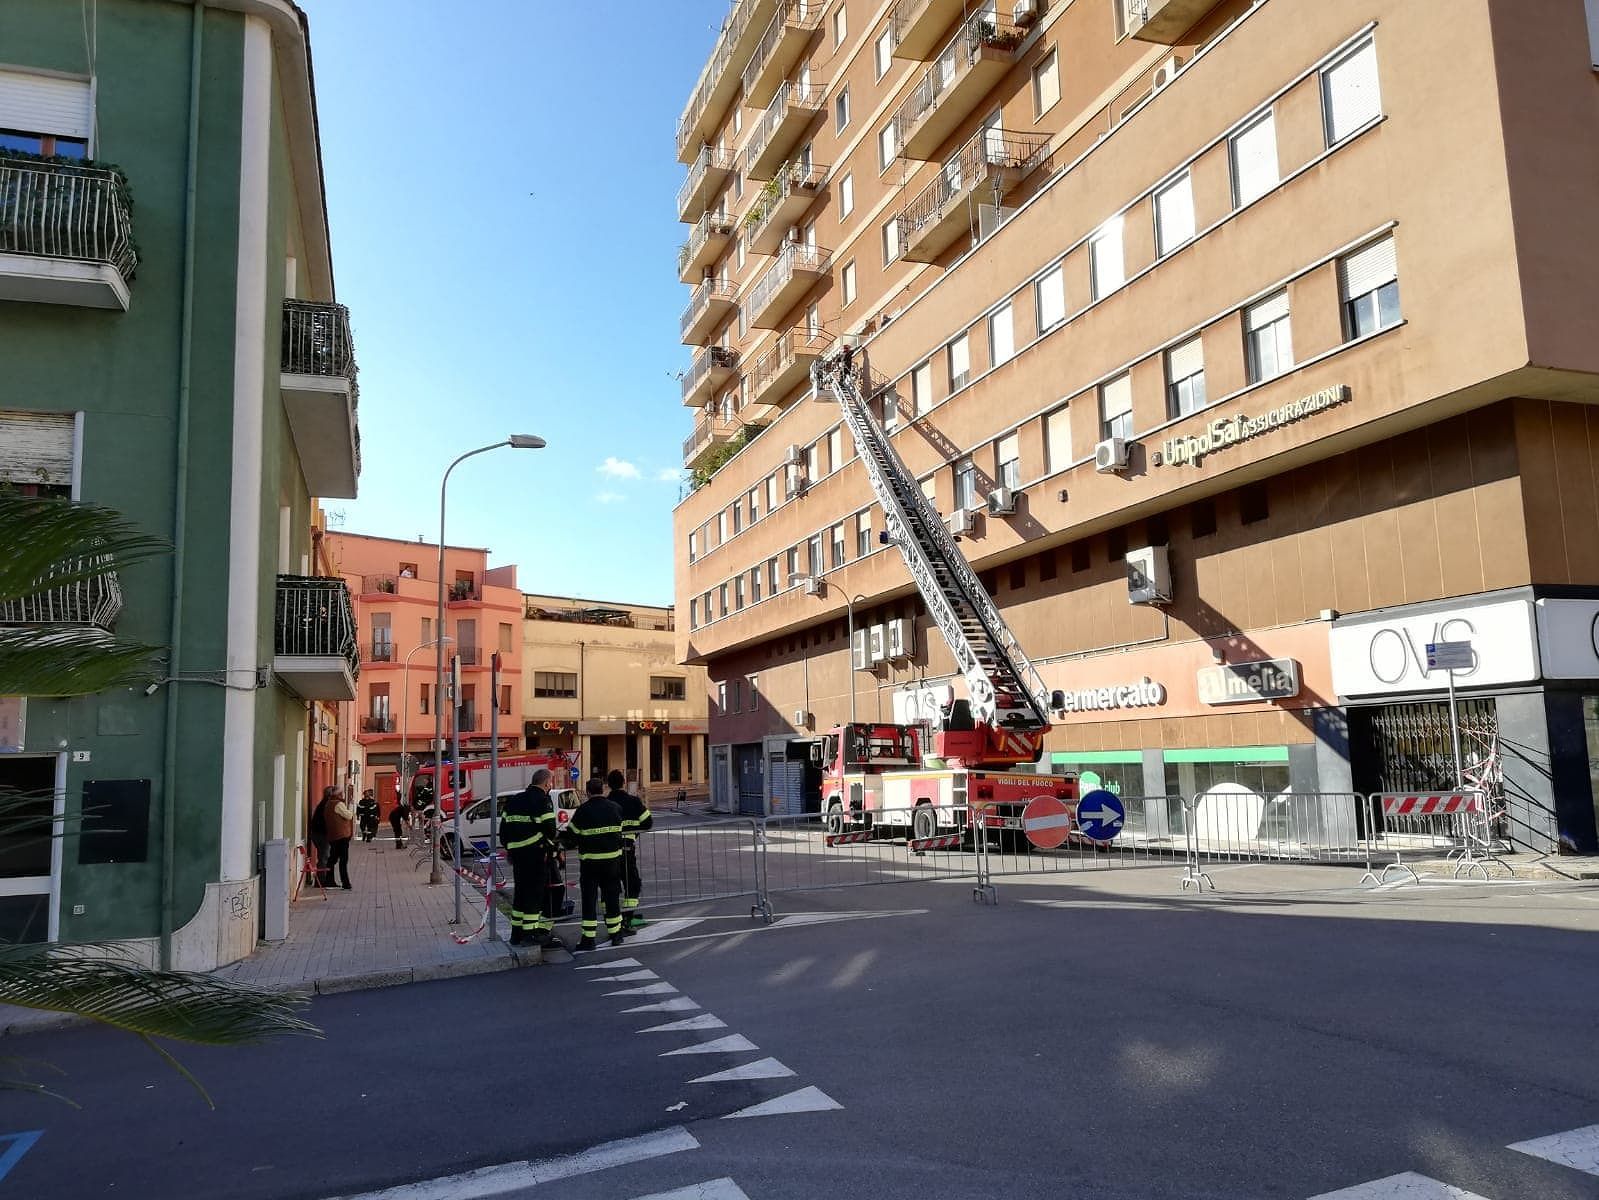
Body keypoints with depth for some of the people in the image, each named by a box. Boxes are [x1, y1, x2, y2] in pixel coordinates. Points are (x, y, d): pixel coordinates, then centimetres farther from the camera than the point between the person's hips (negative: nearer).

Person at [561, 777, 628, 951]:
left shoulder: (583, 810, -10)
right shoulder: (615, 807, 1)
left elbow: (571, 835, -7)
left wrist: (561, 838, 13)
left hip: (589, 860, -3)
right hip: (612, 858, 3)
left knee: (589, 898, 2)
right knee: (612, 896, 14)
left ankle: (588, 938, 1)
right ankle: (616, 934, 22)